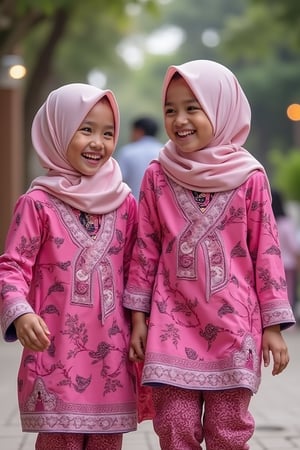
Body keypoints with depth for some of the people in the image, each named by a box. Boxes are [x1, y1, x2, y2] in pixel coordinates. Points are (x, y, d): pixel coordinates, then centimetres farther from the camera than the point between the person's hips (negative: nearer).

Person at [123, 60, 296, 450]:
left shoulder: (249, 177, -2)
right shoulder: (157, 176, 2)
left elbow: (266, 250, 1)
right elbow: (145, 250, 7)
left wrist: (273, 325, 0)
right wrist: (138, 317, 6)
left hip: (233, 324, -1)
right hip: (174, 324, 1)